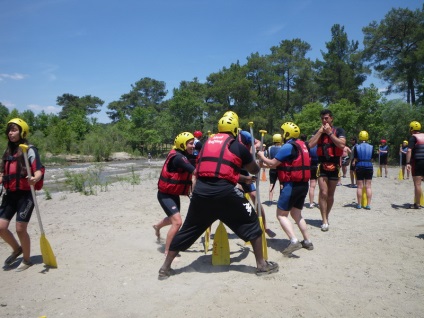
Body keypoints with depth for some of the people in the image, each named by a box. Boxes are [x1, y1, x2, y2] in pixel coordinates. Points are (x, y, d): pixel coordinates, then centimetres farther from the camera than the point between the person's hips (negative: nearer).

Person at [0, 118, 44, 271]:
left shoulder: (29, 150, -8)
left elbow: (39, 169, -19)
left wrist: (35, 178, -39)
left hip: (25, 194, -6)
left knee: (20, 229, -3)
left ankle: (27, 259, 19)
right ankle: (17, 249, 31)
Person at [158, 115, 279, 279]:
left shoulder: (207, 142, 19)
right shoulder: (238, 146, 9)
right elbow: (255, 170, 21)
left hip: (201, 191, 4)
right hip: (225, 192, -4)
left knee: (188, 229, 18)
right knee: (251, 224, 15)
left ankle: (165, 267, 25)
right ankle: (262, 265, 19)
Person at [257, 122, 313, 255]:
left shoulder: (288, 146, -14)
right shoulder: (302, 145, 12)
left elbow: (272, 163, -11)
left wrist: (262, 156, 6)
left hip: (291, 185, -9)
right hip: (303, 184, 9)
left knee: (281, 214, -1)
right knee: (296, 214, 21)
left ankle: (294, 241, -13)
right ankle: (307, 241, 24)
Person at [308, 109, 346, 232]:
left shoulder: (339, 131, 2)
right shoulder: (318, 132, 9)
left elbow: (342, 145, -16)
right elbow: (310, 145, -8)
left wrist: (329, 132, -13)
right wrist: (320, 131, -8)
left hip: (334, 166, 0)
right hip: (322, 165, 0)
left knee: (330, 195, 10)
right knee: (323, 193, -11)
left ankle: (326, 217, 26)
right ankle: (325, 221, -6)